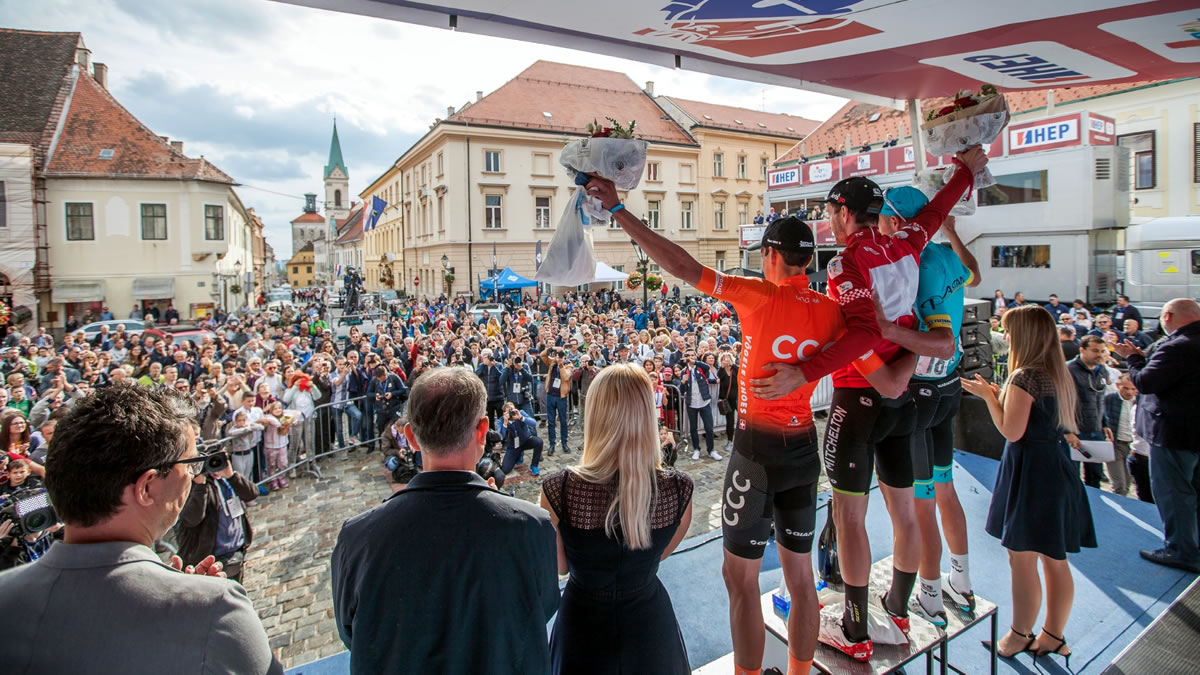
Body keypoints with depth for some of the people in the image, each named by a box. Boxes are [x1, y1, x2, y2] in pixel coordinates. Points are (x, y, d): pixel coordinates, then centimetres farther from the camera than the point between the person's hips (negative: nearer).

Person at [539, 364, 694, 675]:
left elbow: (560, 566, -8)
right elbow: (663, 552, -2)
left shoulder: (558, 490, -28)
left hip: (584, 626, 0)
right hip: (649, 625, 1)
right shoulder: (679, 489, -23)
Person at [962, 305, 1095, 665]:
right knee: (1055, 560, 16)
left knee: (1022, 561, 5)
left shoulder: (1025, 376, -19)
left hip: (1031, 473, -9)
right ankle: (1053, 636, 27)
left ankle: (1020, 636, 18)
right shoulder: (1059, 373, 9)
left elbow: (1012, 431, -19)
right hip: (1057, 468, 9)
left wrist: (987, 395, -9)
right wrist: (998, 394, 12)